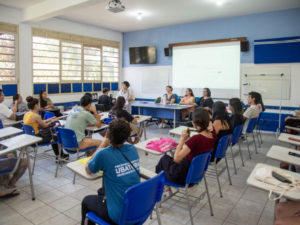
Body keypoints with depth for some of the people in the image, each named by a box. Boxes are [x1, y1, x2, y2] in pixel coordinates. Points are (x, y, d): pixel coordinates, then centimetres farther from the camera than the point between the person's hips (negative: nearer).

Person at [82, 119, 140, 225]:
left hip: (119, 216, -5)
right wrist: (107, 145, 3)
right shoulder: (133, 149, -5)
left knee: (86, 200, 22)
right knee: (101, 191, 31)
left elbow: (88, 170, -2)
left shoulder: (104, 154, -23)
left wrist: (104, 144, -3)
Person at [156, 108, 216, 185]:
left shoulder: (196, 138, -33)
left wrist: (182, 139, -22)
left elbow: (176, 158, -30)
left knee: (165, 158, 25)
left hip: (183, 177, -6)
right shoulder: (213, 135, -11)